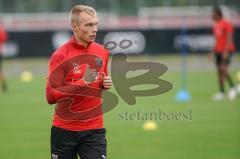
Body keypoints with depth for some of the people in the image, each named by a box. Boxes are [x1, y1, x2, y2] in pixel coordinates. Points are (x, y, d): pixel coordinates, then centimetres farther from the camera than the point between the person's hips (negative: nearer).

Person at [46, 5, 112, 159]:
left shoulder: (102, 52, 5)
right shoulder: (60, 56, -10)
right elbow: (51, 96, -15)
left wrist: (106, 84, 0)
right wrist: (82, 83, -24)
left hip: (94, 129, 3)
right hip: (64, 130, -3)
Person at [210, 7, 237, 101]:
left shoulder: (226, 24, -11)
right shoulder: (216, 25, 13)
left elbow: (229, 38, -17)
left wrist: (226, 51, -24)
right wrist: (213, 50, 16)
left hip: (226, 50, -8)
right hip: (218, 50, 8)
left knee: (223, 69, -19)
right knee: (219, 71, 4)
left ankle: (232, 88, -6)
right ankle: (221, 92, 5)